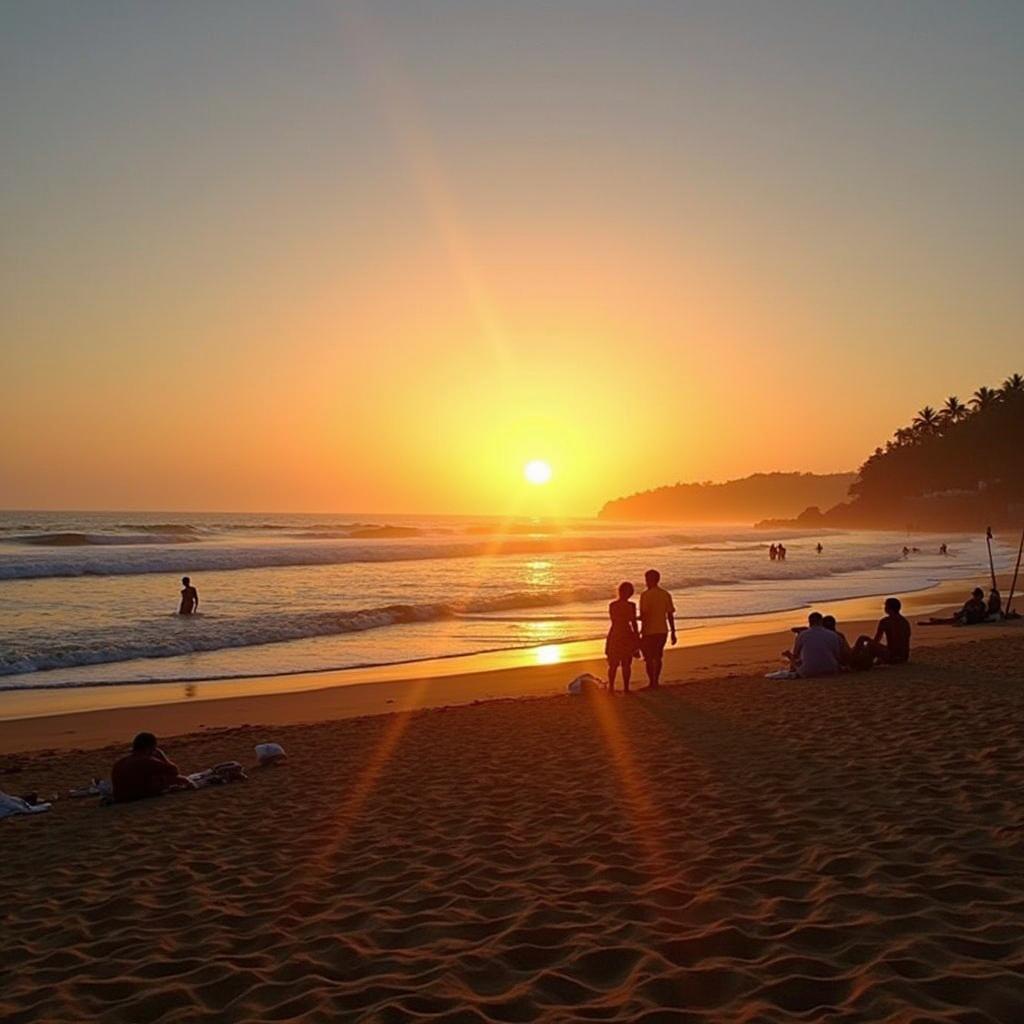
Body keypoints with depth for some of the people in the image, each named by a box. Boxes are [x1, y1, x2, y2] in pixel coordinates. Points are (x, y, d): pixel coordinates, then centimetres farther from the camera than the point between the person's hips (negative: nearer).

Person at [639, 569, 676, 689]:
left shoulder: (645, 595, -12)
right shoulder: (666, 594, 4)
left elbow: (644, 615, -16)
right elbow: (670, 615, 4)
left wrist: (641, 631, -11)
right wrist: (673, 633, 10)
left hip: (649, 631, -5)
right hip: (662, 630, 5)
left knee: (649, 658, 5)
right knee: (657, 657, 17)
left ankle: (652, 683, 6)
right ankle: (656, 681, 22)